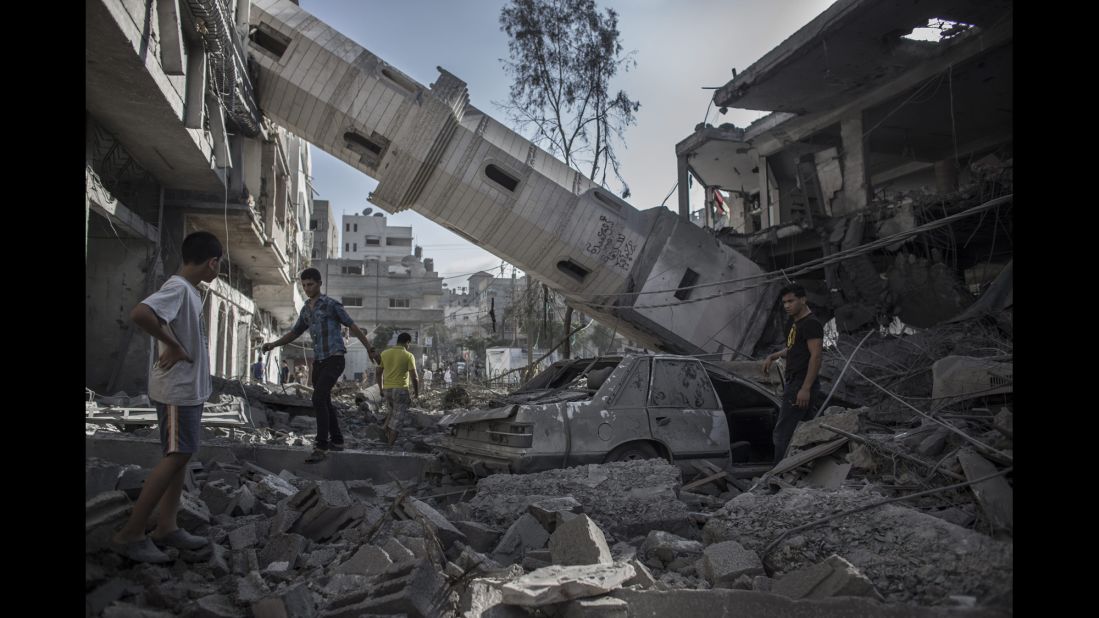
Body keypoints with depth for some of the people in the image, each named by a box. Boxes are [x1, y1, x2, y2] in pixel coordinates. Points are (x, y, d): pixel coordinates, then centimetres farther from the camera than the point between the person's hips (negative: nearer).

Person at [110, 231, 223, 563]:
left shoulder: (189, 290, 11)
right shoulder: (177, 288, -19)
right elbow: (139, 313, -34)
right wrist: (173, 346, -24)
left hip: (190, 387, 10)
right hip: (178, 389, -10)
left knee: (182, 456, 11)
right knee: (176, 457, -6)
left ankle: (166, 528, 17)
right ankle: (130, 534, 0)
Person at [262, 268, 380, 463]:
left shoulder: (332, 304, -7)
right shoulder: (306, 310, 16)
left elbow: (353, 326, -3)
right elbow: (294, 334, 23)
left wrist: (370, 350, -1)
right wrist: (273, 344, 7)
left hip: (335, 360, -8)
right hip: (319, 361, 8)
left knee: (318, 399, -21)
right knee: (324, 402, 14)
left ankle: (321, 447, -19)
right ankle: (337, 440, 29)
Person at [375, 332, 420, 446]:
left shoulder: (384, 353, 6)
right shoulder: (408, 356, -8)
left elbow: (378, 372, 11)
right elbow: (414, 377, -11)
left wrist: (381, 388, 23)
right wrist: (416, 391, 4)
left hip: (387, 389, 5)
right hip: (401, 390, -5)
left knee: (392, 412, 28)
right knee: (397, 417, 4)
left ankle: (386, 434, 14)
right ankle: (390, 444, 4)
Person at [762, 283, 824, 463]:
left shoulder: (811, 323, -14)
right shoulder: (793, 322, 17)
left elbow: (816, 356, -21)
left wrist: (805, 388, -25)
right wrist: (773, 357, 16)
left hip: (802, 385, -10)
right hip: (794, 383, 10)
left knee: (783, 433, -10)